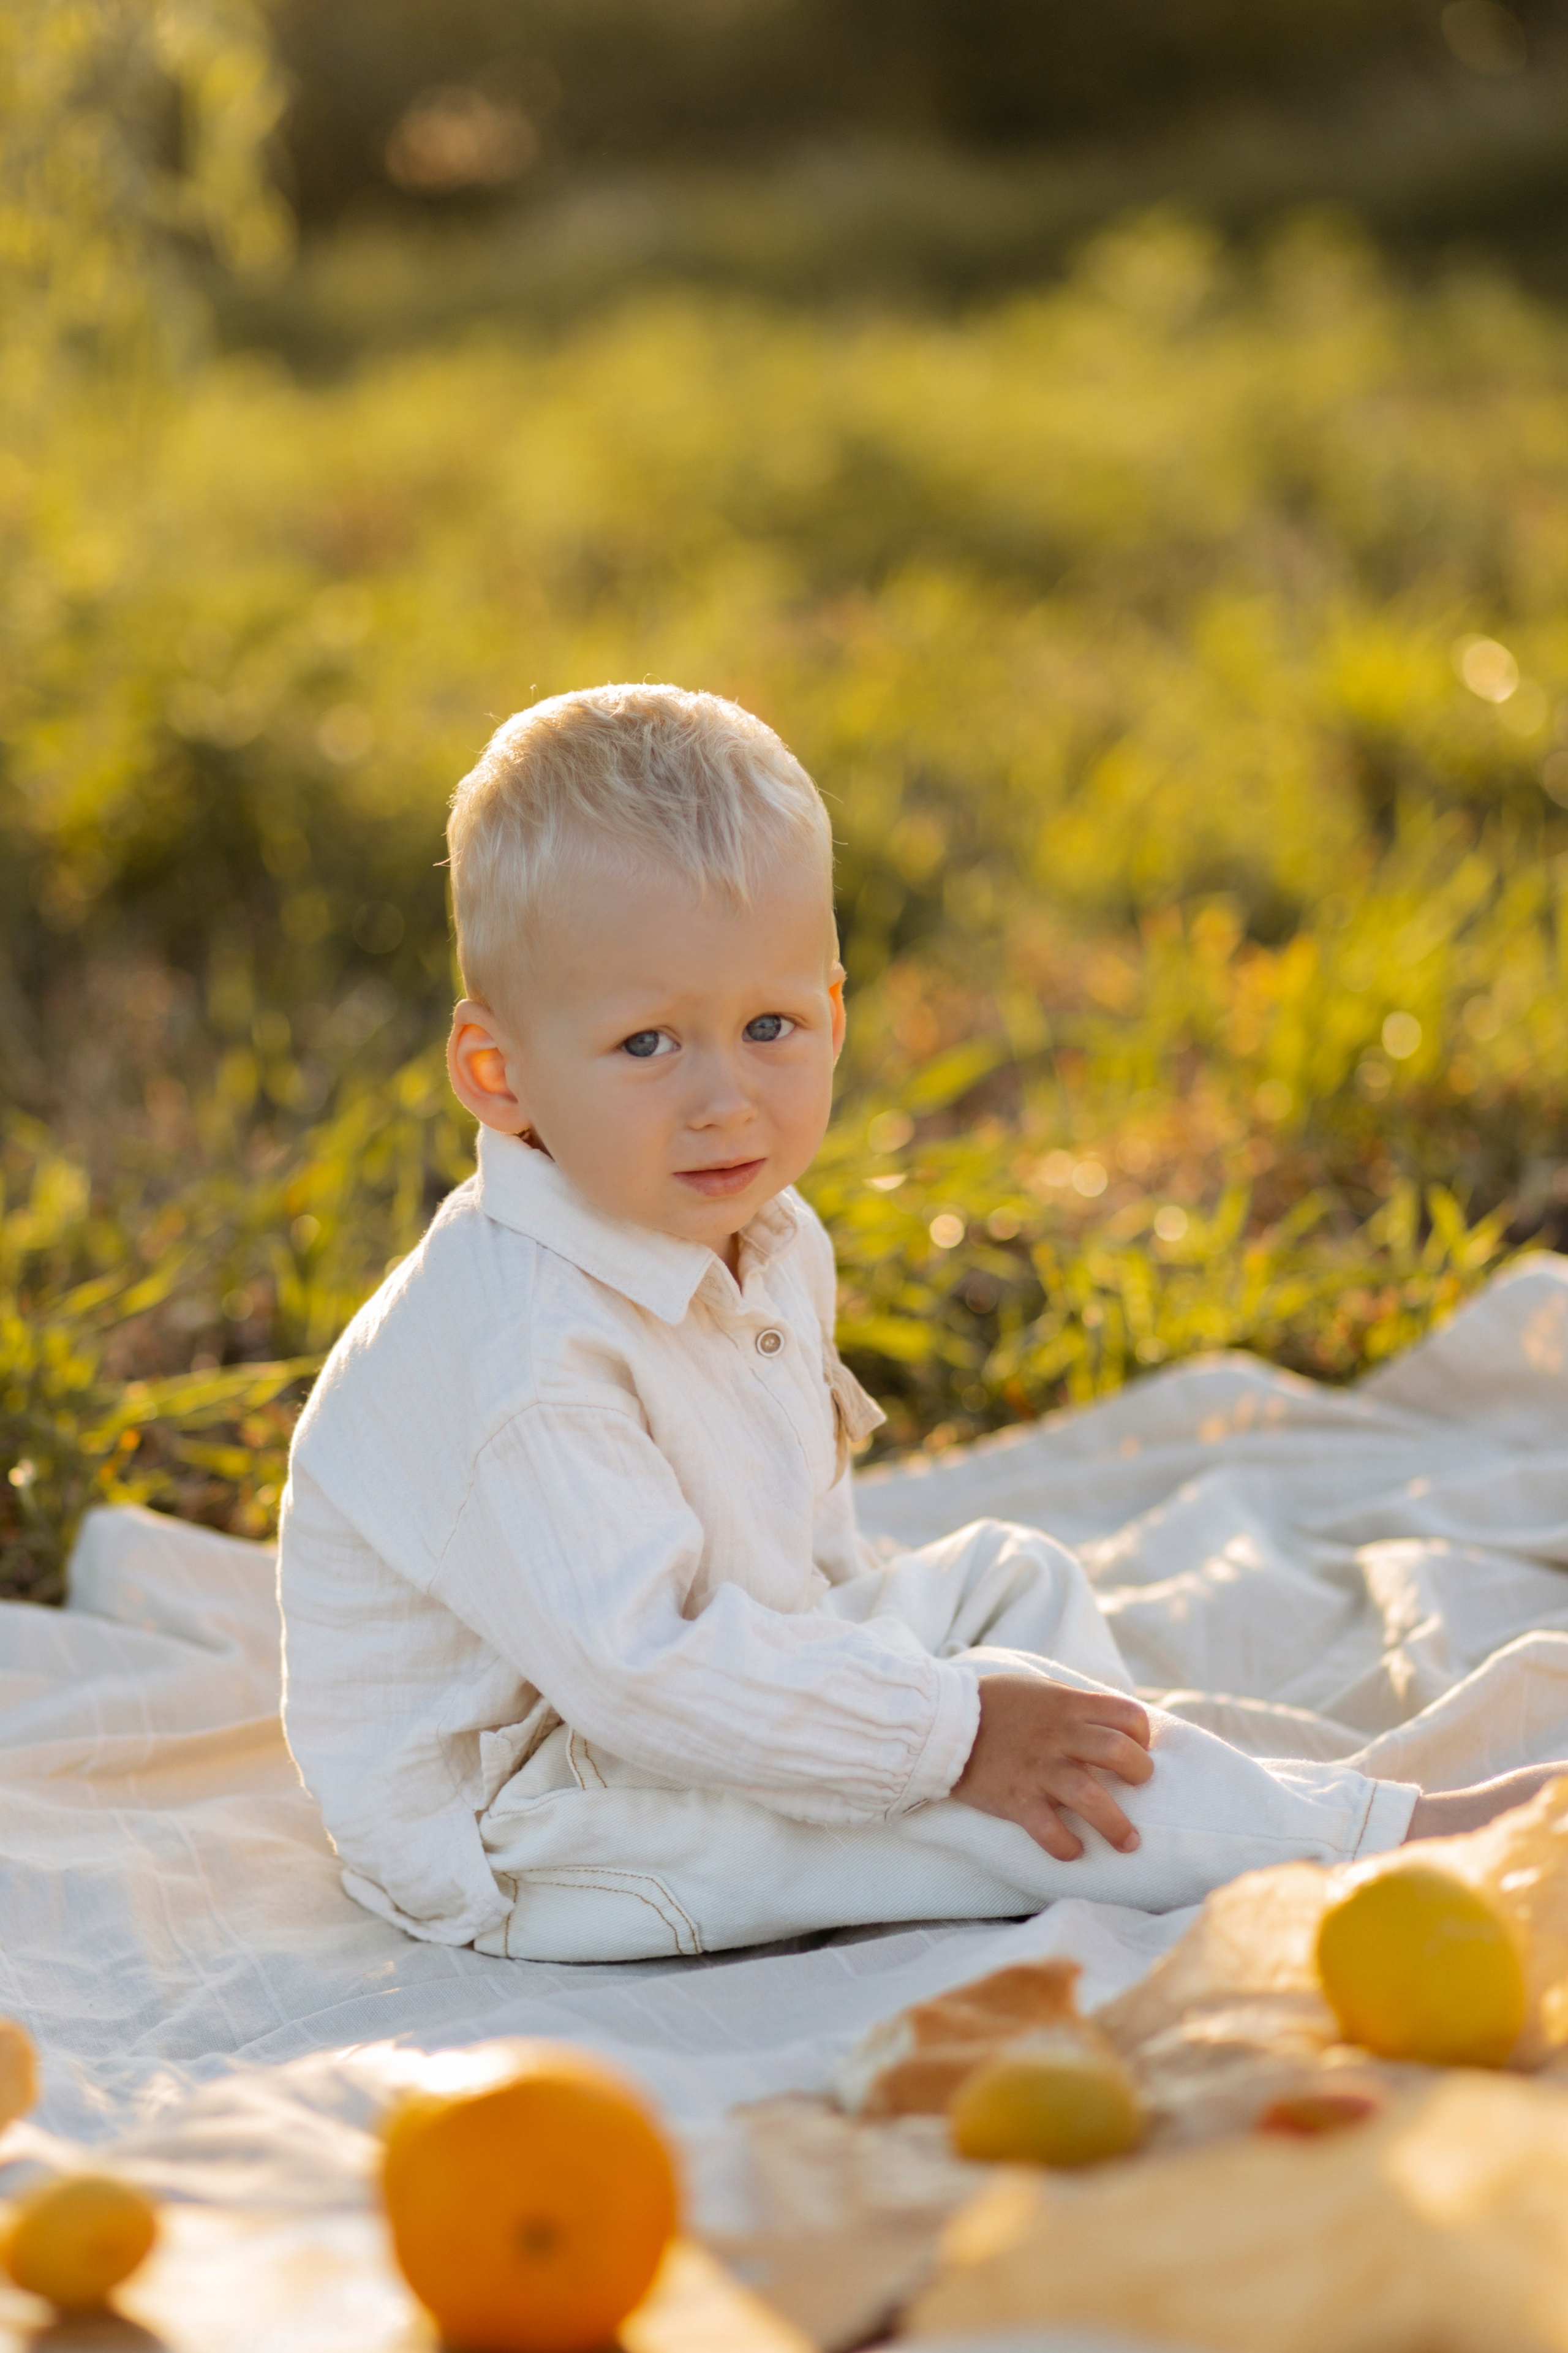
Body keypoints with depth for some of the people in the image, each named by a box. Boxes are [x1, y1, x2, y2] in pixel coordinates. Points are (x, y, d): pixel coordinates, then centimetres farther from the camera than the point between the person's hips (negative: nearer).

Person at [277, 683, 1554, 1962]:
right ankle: (1374, 1841, -13)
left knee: (1010, 1576, 9)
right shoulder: (524, 1352, -31)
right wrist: (950, 1733, -29)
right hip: (513, 1836, -10)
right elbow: (637, 1671, -35)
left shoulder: (757, 1241, 1)